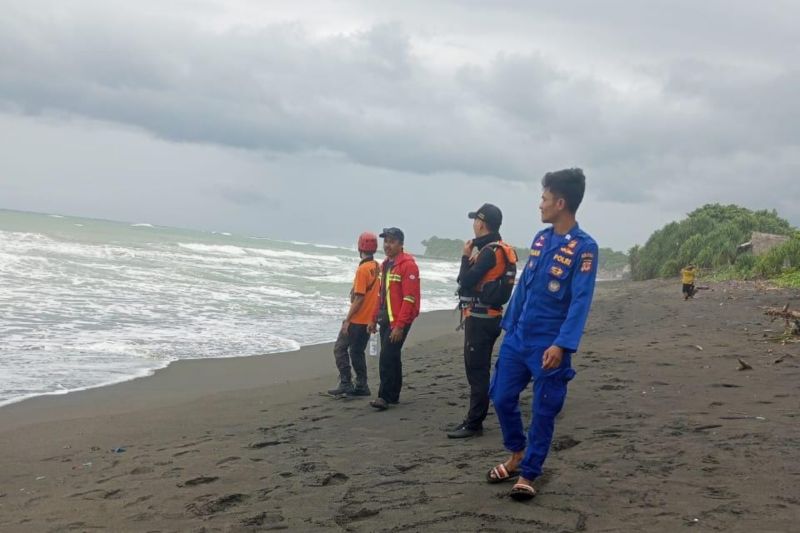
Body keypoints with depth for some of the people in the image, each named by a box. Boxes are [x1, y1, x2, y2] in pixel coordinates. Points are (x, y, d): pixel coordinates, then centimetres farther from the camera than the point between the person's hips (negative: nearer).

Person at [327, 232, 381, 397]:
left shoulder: (363, 269, -17)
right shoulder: (377, 267, 8)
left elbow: (359, 298, -20)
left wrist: (347, 320, -16)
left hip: (357, 319, -8)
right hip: (369, 319, 8)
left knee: (340, 348, 0)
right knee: (357, 352, 15)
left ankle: (345, 383, -3)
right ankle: (361, 386, 15)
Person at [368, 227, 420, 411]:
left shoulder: (408, 265, -14)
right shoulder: (385, 265, 14)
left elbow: (409, 298, -19)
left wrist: (400, 325, -22)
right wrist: (374, 319, 17)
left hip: (398, 321, -9)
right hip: (386, 319, 9)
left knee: (387, 358, -11)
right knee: (391, 357, 14)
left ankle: (384, 396, -6)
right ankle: (393, 395, 22)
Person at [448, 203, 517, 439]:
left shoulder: (489, 252, -17)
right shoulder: (497, 249, 14)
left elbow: (465, 282, -19)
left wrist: (466, 256, -8)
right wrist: (471, 257, 5)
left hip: (480, 319, -10)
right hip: (486, 317, 10)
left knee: (476, 371, -6)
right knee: (479, 370, 16)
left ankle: (474, 424, -3)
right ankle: (474, 418, 24)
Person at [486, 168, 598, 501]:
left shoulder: (584, 247, -13)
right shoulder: (540, 238, 8)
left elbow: (580, 300, -19)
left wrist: (562, 345, -26)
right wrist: (508, 324, 16)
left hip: (549, 345, -7)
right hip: (518, 337, 7)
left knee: (543, 411, 3)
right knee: (502, 398, 11)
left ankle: (527, 475, 16)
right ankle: (517, 457, 32)